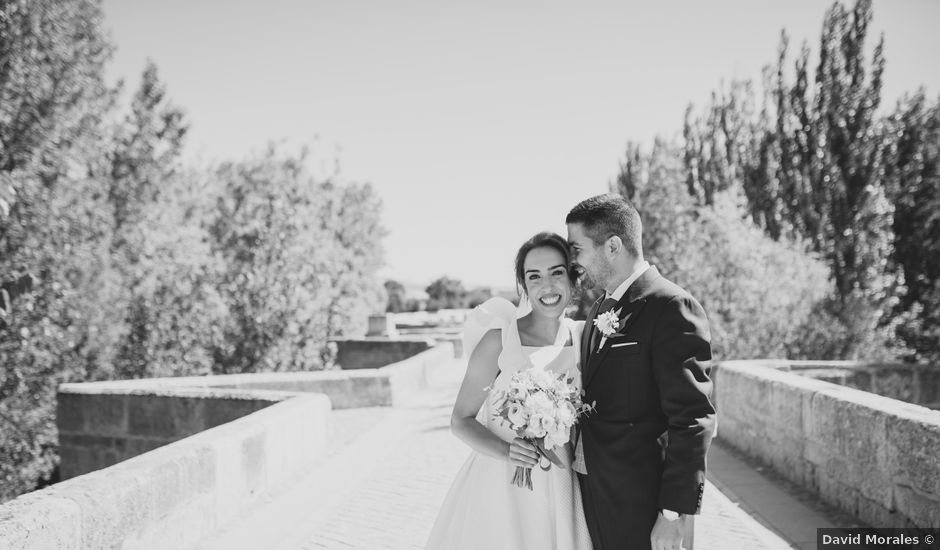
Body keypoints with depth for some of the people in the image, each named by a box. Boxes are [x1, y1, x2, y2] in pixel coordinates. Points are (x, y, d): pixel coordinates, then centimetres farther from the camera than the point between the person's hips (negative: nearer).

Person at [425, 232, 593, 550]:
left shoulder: (583, 335, 0)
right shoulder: (499, 339, -12)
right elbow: (461, 420, -6)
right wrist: (505, 451, -22)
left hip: (561, 492, 4)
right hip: (501, 485, -3)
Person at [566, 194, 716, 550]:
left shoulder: (671, 308, -15)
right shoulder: (600, 310, 12)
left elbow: (693, 420, -19)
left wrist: (675, 514, -20)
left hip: (639, 507, -8)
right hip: (592, 494, 8)